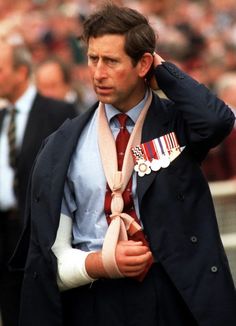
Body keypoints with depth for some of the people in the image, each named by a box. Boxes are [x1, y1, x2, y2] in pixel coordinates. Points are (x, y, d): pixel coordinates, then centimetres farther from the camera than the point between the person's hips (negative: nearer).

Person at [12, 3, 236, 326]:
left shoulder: (177, 124, 1)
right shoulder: (63, 147, 3)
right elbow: (50, 254, 2)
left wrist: (163, 70, -10)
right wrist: (99, 264, -17)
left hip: (176, 299, 0)